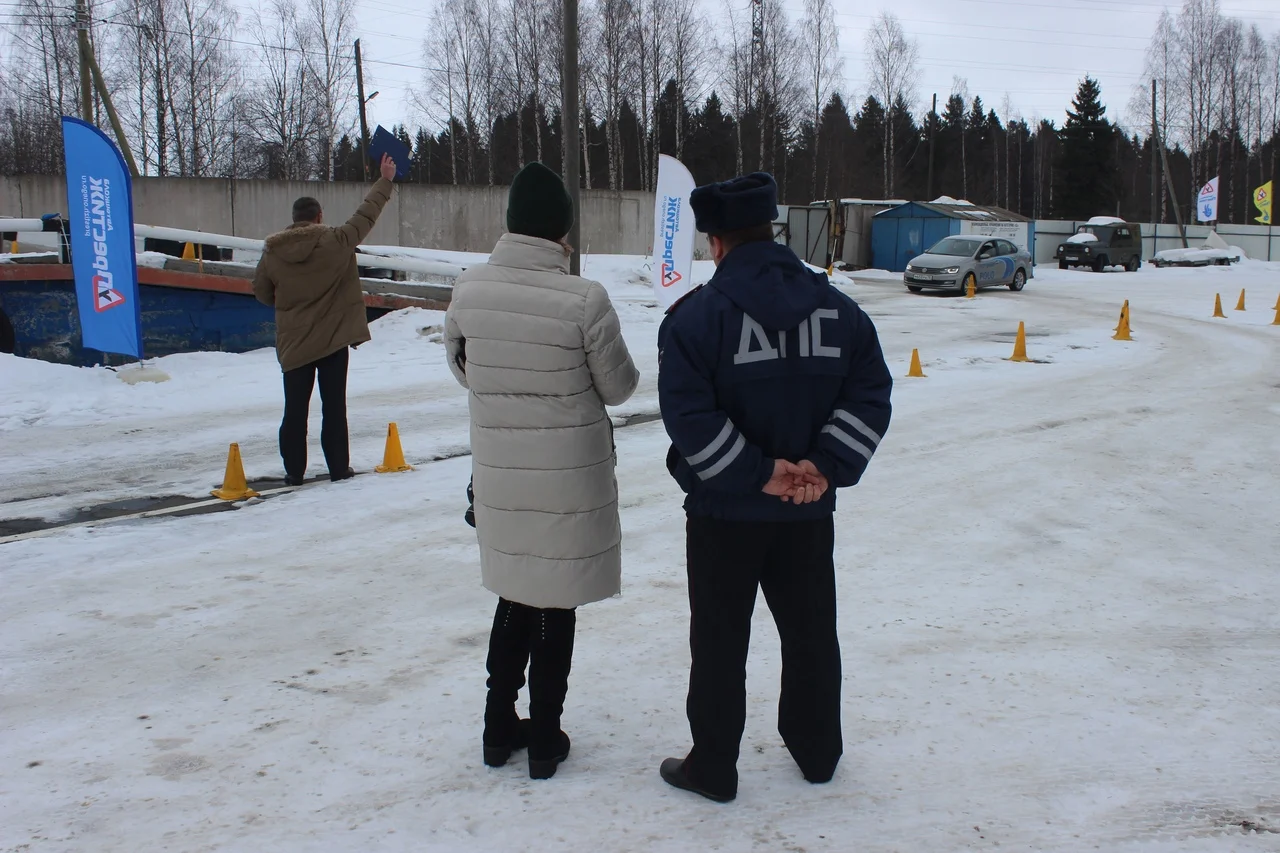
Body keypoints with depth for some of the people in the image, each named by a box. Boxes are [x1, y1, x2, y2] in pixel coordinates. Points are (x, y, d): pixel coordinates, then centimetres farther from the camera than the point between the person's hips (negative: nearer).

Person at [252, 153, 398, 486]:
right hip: (333, 338, -2)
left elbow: (261, 292, 8)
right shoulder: (336, 242, -11)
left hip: (293, 343, 2)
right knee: (334, 406, 6)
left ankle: (294, 471, 11)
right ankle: (339, 467, 10)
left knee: (295, 409, 9)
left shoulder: (272, 252, -3)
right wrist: (385, 180, 11)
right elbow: (366, 215, 0)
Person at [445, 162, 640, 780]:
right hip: (571, 475, -3)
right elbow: (618, 387, -7)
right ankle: (544, 739, 23)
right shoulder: (583, 299, -19)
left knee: (515, 595, 21)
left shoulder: (468, 290, -7)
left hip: (497, 472, 4)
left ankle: (499, 727, 30)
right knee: (556, 606, 11)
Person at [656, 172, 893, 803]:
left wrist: (756, 473, -16)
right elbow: (871, 392, -3)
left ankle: (712, 767, 19)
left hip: (724, 512, -4)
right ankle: (818, 751, 33)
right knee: (811, 632, 19)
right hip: (809, 513, 4)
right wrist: (826, 466, -10)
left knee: (719, 642, 9)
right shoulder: (836, 308, 1)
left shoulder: (696, 315, -13)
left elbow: (688, 415, -21)